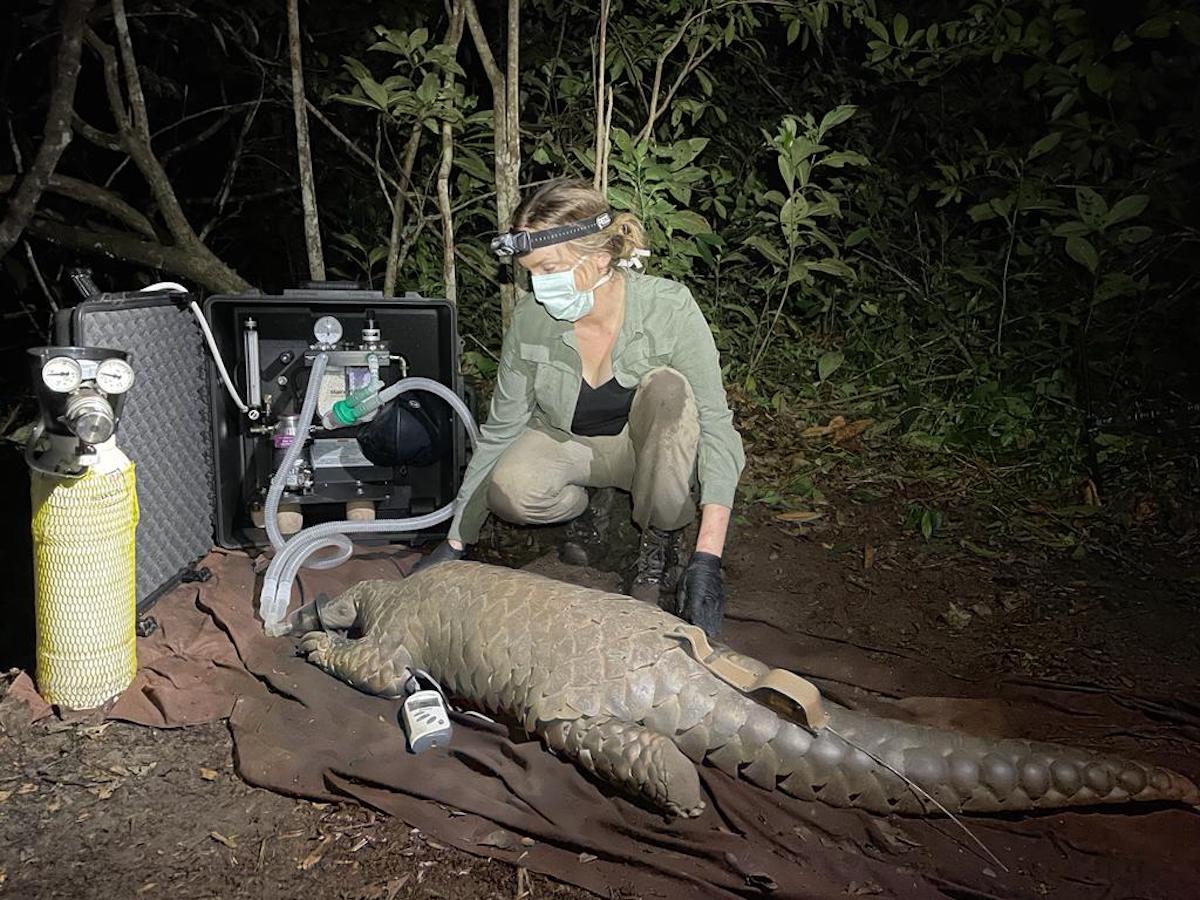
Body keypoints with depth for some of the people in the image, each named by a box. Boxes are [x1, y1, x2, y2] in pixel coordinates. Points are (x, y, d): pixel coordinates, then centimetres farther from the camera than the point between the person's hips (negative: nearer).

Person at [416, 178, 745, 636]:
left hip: (649, 445, -1)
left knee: (668, 389, -35)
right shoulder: (531, 318, -20)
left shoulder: (668, 307, -27)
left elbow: (715, 425, -27)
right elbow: (501, 429, -10)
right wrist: (455, 542, -9)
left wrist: (707, 559, -36)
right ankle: (591, 503, 5)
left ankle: (659, 545, -13)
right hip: (569, 444, 2)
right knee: (510, 490, -32)